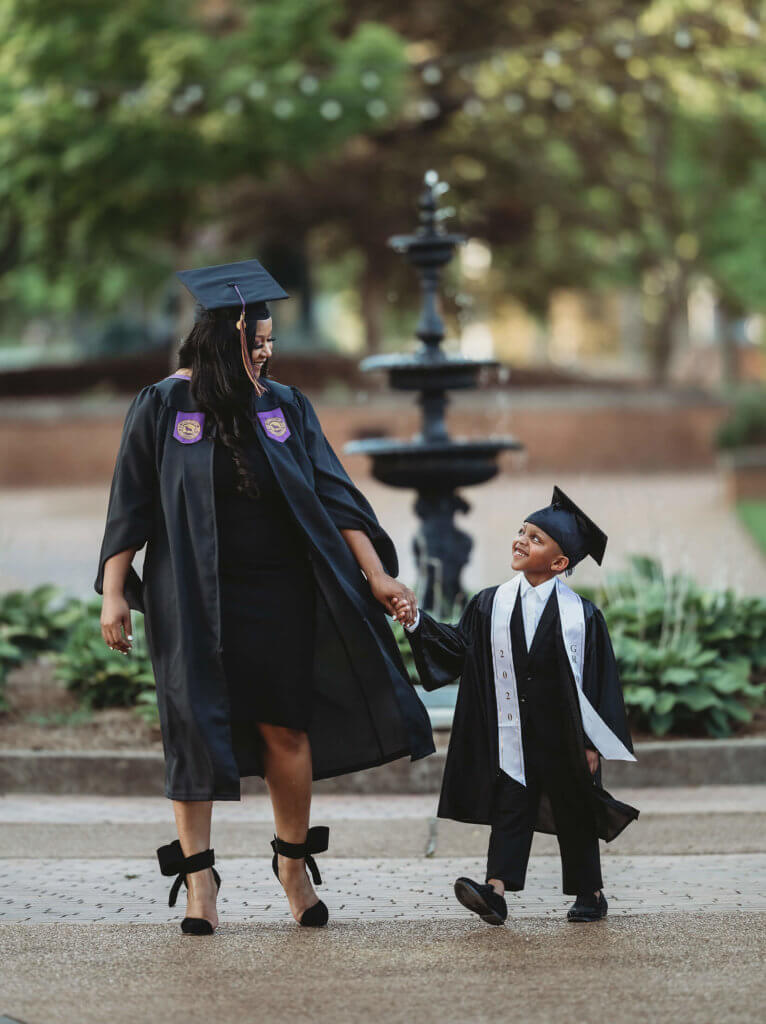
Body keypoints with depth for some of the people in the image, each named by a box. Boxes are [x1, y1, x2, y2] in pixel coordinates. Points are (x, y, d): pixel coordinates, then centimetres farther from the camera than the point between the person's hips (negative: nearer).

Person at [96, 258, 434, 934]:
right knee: (196, 727, -1)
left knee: (285, 727, 2)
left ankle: (293, 861, 19)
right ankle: (198, 874, 6)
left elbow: (332, 495, 5)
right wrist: (114, 594, -5)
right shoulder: (163, 407, -2)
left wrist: (377, 575, -2)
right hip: (193, 595, -2)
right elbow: (131, 505, 0)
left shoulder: (286, 407, 6)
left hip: (279, 597, 2)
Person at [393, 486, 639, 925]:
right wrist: (418, 623, -5)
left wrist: (593, 742, -8)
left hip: (563, 738, -2)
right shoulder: (491, 605, 1)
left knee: (574, 815, 9)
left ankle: (590, 893, 22)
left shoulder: (581, 616, -8)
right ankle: (497, 889, -13)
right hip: (512, 737, 2)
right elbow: (458, 646, 7)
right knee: (509, 808, -4)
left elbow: (599, 680, -6)